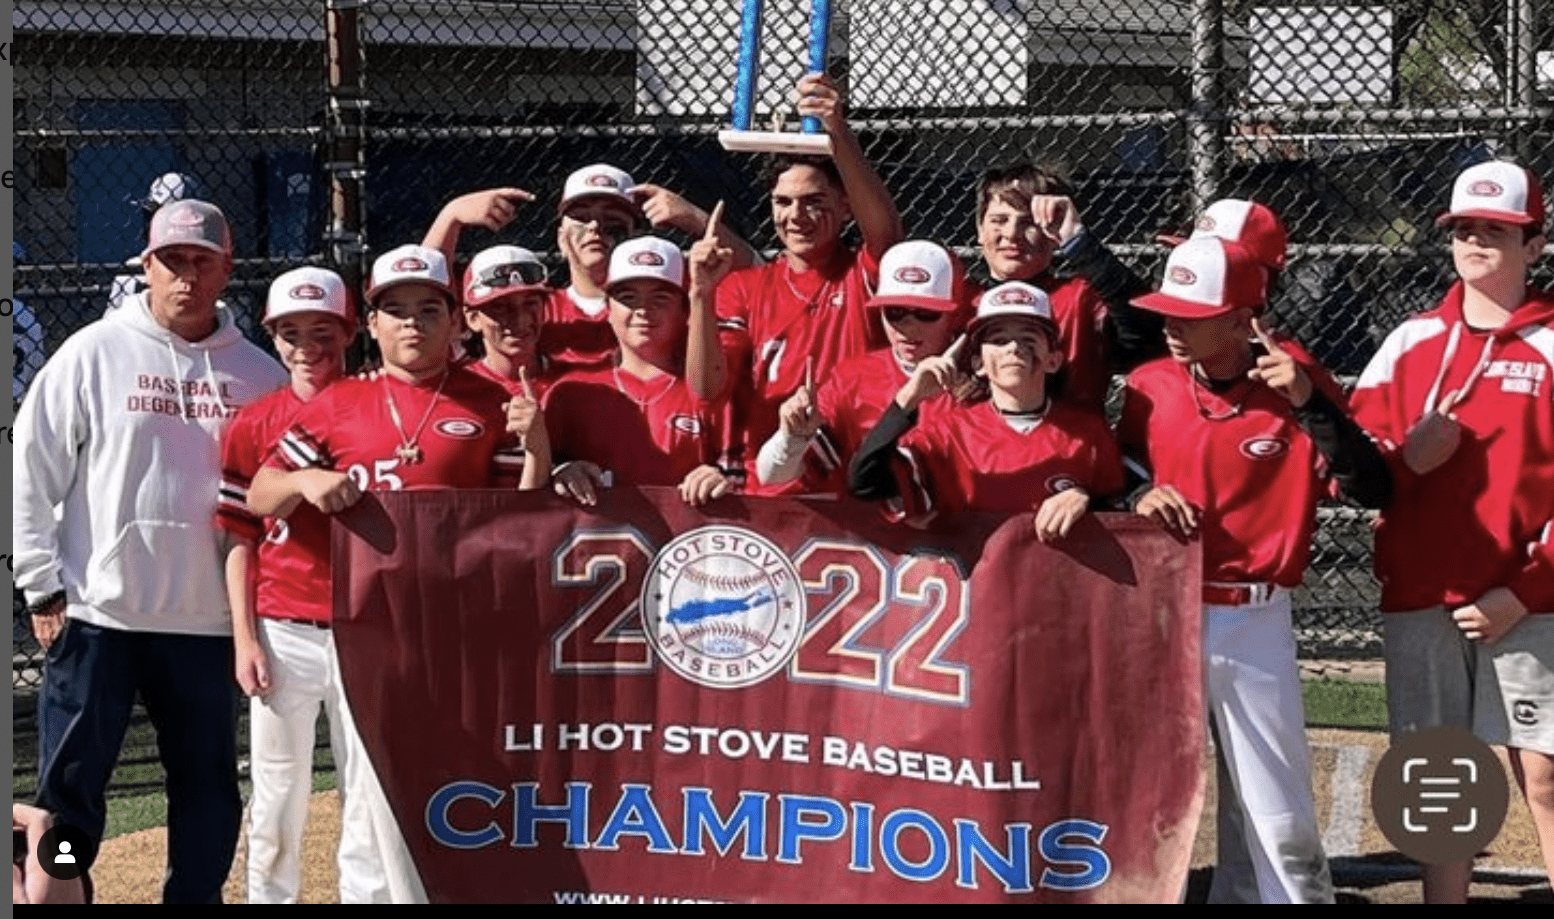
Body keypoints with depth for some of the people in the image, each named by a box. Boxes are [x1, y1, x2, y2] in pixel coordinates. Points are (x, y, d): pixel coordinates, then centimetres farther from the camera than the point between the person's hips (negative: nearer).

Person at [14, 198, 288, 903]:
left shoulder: (259, 375, 6)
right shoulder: (94, 353, 0)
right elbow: (30, 473, 0)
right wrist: (44, 589, -5)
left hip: (208, 625, 3)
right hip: (98, 617, -2)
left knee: (209, 794, 9)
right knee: (69, 789, -2)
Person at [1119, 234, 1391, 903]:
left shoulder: (1294, 382, -9)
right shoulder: (1148, 386, -1)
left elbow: (1374, 489, -19)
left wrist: (1307, 401, -27)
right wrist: (1139, 498, -9)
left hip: (1254, 626, -3)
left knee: (1278, 819, -2)